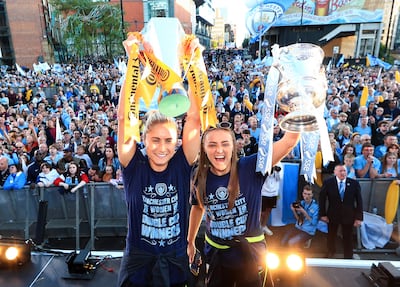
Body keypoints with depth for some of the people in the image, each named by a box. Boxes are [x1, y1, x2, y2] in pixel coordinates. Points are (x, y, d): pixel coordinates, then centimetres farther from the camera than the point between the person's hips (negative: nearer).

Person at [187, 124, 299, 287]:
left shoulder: (250, 167, -19)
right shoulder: (201, 178, -9)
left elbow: (289, 141, -29)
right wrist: (190, 242, 19)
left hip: (249, 253, -2)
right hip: (216, 254, 3)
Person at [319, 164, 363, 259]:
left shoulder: (354, 183, -7)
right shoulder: (328, 182, -9)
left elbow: (359, 201, -5)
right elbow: (322, 199, -5)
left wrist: (359, 217, -8)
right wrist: (323, 214, -7)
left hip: (348, 216, 0)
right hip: (332, 215, 0)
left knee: (348, 238, 12)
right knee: (331, 236, 18)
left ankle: (348, 257, 30)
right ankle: (330, 255, 39)